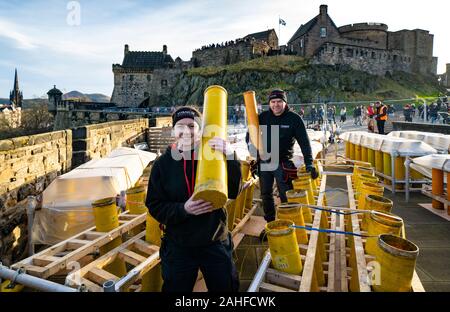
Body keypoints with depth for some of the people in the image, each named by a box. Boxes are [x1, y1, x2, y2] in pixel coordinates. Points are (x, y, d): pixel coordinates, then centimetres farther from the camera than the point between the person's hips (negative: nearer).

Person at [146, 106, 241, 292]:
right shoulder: (163, 164, -6)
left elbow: (233, 192, -16)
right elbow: (154, 206, -5)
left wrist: (230, 158, -32)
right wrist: (183, 209, -24)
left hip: (215, 243, 1)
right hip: (178, 247, 0)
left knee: (226, 287, 20)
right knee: (176, 288, 19)